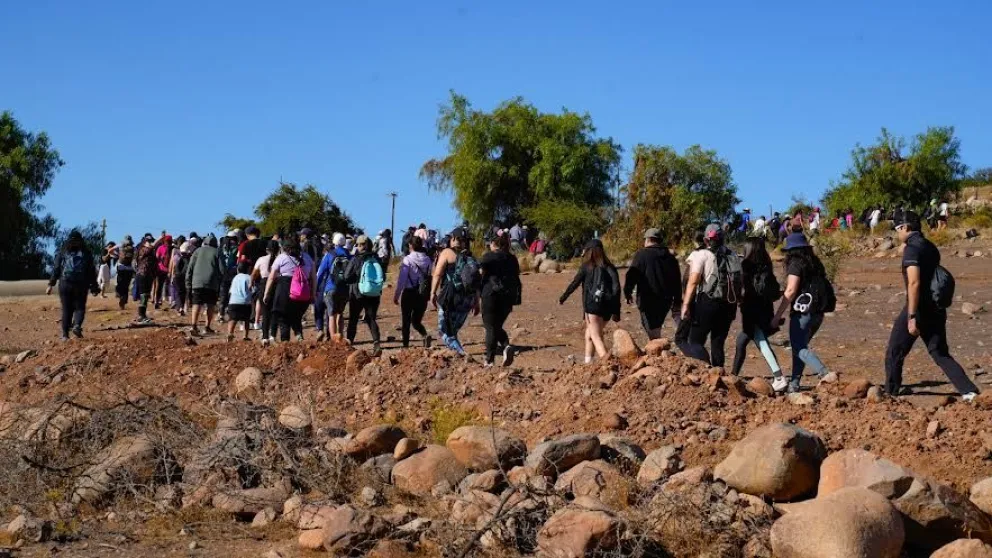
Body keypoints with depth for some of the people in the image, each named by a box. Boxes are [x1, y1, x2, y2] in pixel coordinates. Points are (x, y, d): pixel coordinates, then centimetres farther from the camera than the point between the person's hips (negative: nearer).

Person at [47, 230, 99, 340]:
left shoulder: (63, 252, 8)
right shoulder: (86, 253, 6)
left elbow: (56, 269, 5)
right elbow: (92, 271, 5)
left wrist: (51, 285, 7)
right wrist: (94, 287, 8)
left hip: (64, 284, 1)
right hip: (81, 285, -1)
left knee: (66, 309, 8)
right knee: (79, 307, 9)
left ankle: (65, 334, 3)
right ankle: (77, 325, -18)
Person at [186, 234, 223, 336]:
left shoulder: (198, 251, 13)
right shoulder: (217, 253, 9)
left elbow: (189, 269, 10)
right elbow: (221, 271, 2)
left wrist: (188, 285, 13)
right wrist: (219, 284, 12)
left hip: (197, 283, 1)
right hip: (212, 284, -1)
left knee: (196, 305, -3)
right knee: (211, 305, 12)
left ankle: (194, 325, -19)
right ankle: (208, 327, 9)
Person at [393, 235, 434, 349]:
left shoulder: (408, 259, -10)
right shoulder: (428, 260, 2)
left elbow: (402, 279, -11)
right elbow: (431, 276, 2)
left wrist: (396, 295, -4)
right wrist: (430, 294, 10)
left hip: (409, 293, -4)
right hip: (423, 294, 4)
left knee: (406, 321, 11)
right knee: (416, 321, 15)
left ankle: (406, 344, 14)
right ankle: (425, 335, -13)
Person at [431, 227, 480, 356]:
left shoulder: (447, 253, -3)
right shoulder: (471, 258, 11)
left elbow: (437, 274, -12)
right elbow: (477, 283, 10)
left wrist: (433, 293, -9)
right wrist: (476, 303, 15)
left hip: (449, 297, -5)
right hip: (467, 300, 5)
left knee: (445, 331, 2)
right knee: (454, 329, 19)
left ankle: (460, 352, -16)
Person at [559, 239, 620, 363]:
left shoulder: (586, 267, 0)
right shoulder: (610, 268, 10)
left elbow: (574, 284, 4)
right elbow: (616, 289, 3)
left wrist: (562, 298, 20)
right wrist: (616, 311, 5)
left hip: (592, 305, -5)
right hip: (607, 307, 5)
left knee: (596, 337, -10)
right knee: (590, 334, 22)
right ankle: (588, 361, 26)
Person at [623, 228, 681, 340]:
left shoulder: (642, 254, -7)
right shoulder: (670, 257, 12)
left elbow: (631, 275, -14)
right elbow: (677, 280, 16)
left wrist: (627, 293, -3)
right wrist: (677, 300, 23)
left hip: (648, 301, -6)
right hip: (666, 300, 6)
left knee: (653, 335, -2)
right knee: (656, 328, 22)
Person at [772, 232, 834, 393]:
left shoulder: (796, 263, -8)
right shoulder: (815, 263, 14)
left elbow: (791, 291, -16)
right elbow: (822, 286, 16)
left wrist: (778, 315, -14)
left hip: (803, 311, -8)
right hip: (818, 311, 8)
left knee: (799, 347, -5)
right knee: (799, 345, 17)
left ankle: (825, 373, -23)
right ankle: (794, 383, 14)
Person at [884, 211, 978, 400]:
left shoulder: (912, 248, -14)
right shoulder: (931, 247, 13)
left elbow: (914, 283, -22)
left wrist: (911, 317, -24)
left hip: (918, 308, -8)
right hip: (936, 309, 8)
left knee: (894, 353, 8)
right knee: (941, 354, 9)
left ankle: (890, 392, 15)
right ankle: (969, 390, -5)